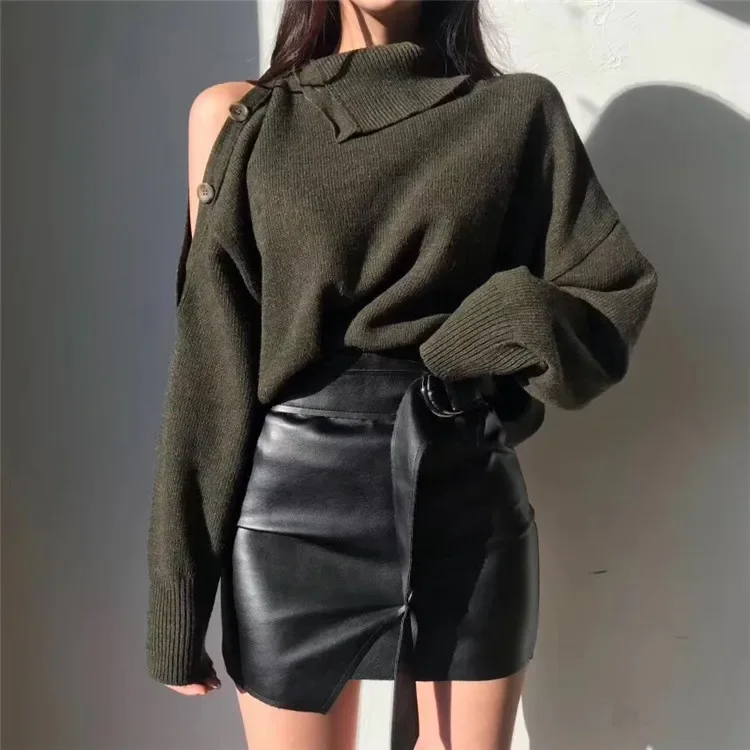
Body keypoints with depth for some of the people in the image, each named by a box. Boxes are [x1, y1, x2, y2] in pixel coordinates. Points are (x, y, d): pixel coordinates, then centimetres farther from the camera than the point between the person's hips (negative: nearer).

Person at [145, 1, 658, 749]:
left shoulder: (519, 111, 6)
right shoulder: (241, 120, 4)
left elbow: (616, 293, 7)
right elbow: (212, 362, 1)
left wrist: (517, 325, -15)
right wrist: (179, 590, 1)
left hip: (470, 510, 1)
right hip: (294, 514, 0)